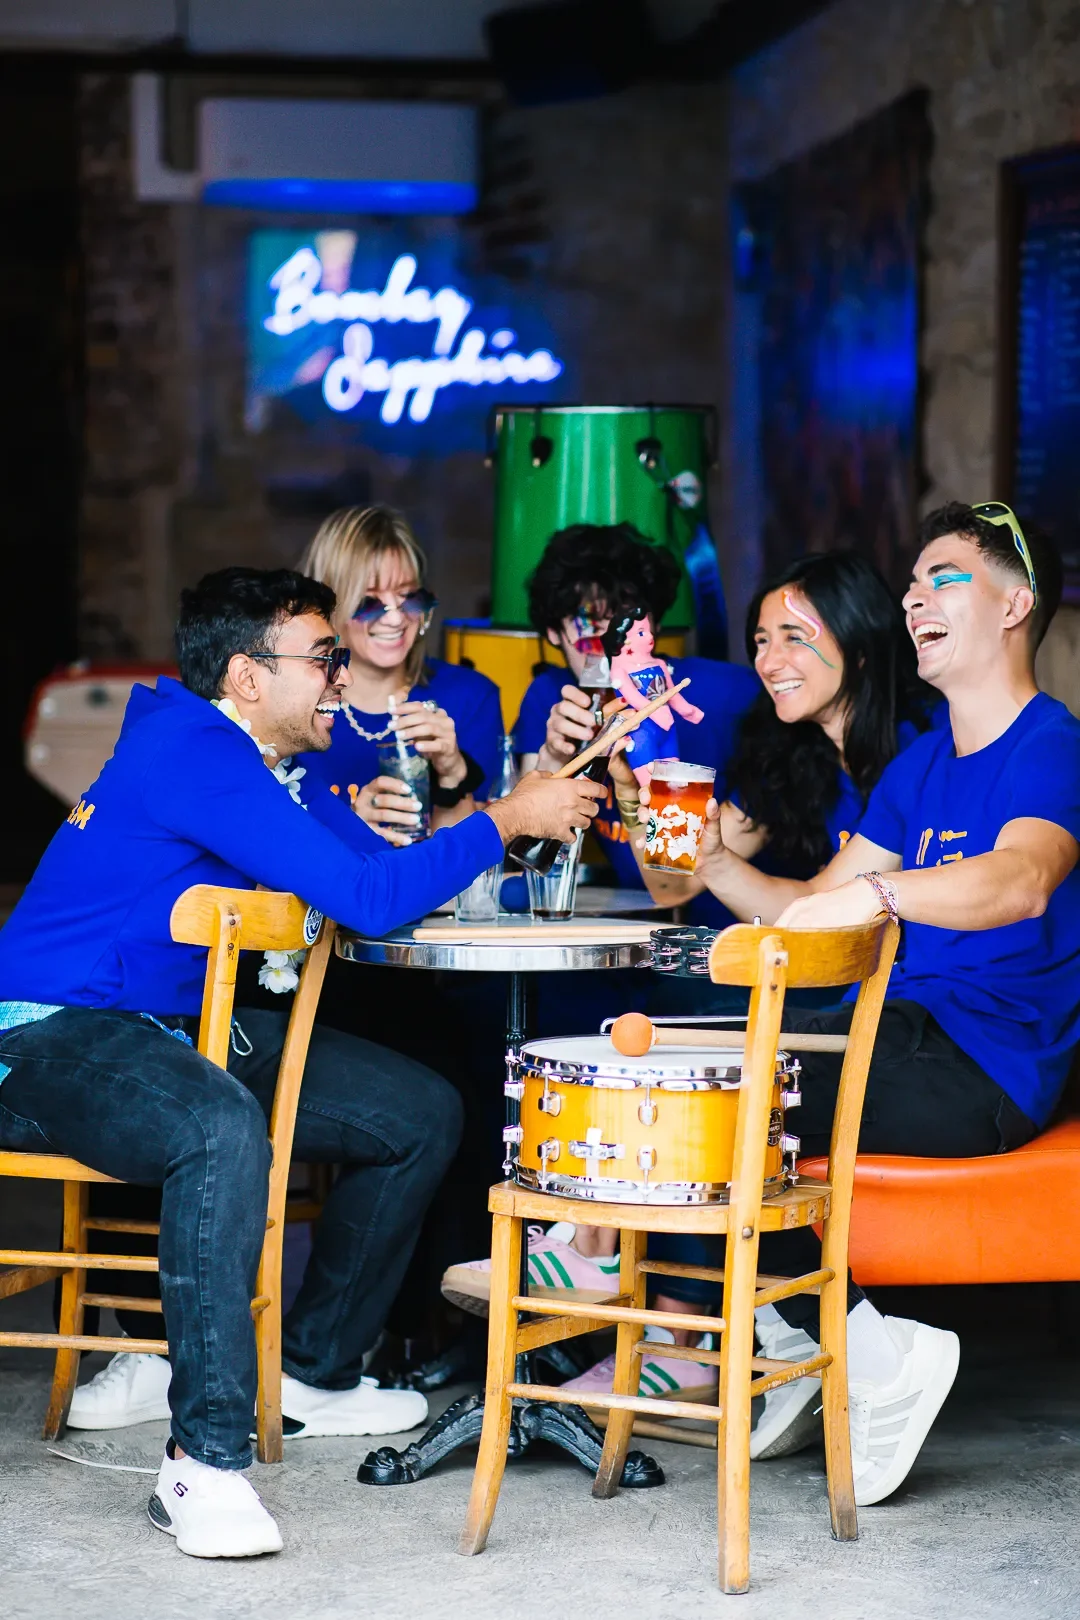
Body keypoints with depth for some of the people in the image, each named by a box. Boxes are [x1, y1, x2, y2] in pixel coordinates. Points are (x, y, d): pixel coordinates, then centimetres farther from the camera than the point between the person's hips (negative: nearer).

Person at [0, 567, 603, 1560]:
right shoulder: (193, 753, -20)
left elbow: (385, 861, 9)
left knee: (421, 1114, 8)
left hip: (178, 1029, 10)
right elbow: (367, 898, -26)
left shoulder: (268, 767, 11)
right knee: (223, 1131, -40)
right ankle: (204, 1461, -35)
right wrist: (507, 820, -16)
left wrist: (535, 791, -2)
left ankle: (315, 1371, 20)